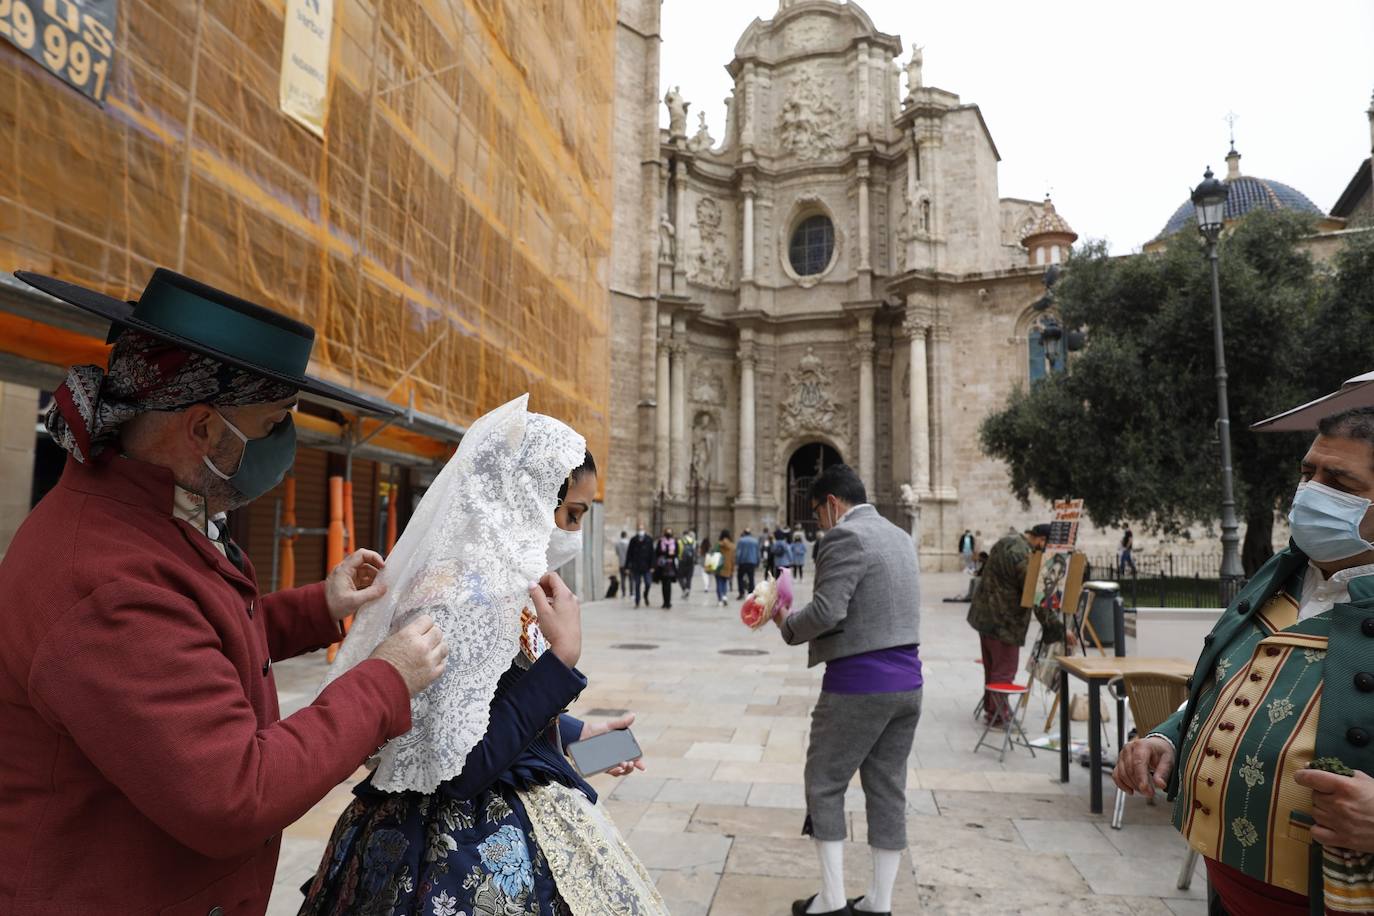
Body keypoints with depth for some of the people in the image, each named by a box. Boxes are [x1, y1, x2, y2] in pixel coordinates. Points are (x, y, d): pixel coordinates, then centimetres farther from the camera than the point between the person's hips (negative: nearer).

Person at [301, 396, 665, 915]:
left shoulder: (499, 577, 2)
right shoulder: (458, 593, -25)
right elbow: (461, 767, -26)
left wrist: (576, 732, 17)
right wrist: (563, 655, -26)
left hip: (513, 825, 9)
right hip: (476, 854, -9)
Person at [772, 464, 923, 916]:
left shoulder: (845, 538, -14)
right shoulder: (900, 537, 13)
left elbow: (827, 611, -23)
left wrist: (786, 626, -5)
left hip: (858, 683, -8)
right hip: (907, 681, 8)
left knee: (824, 784, 8)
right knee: (888, 790, 14)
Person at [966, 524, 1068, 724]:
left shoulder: (1006, 542, 7)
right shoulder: (1023, 556, -24)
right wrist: (1060, 628, -16)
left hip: (985, 614, 10)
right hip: (1003, 621, -10)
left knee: (992, 665, 20)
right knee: (1005, 669, 3)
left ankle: (990, 707, 33)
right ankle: (997, 714, 12)